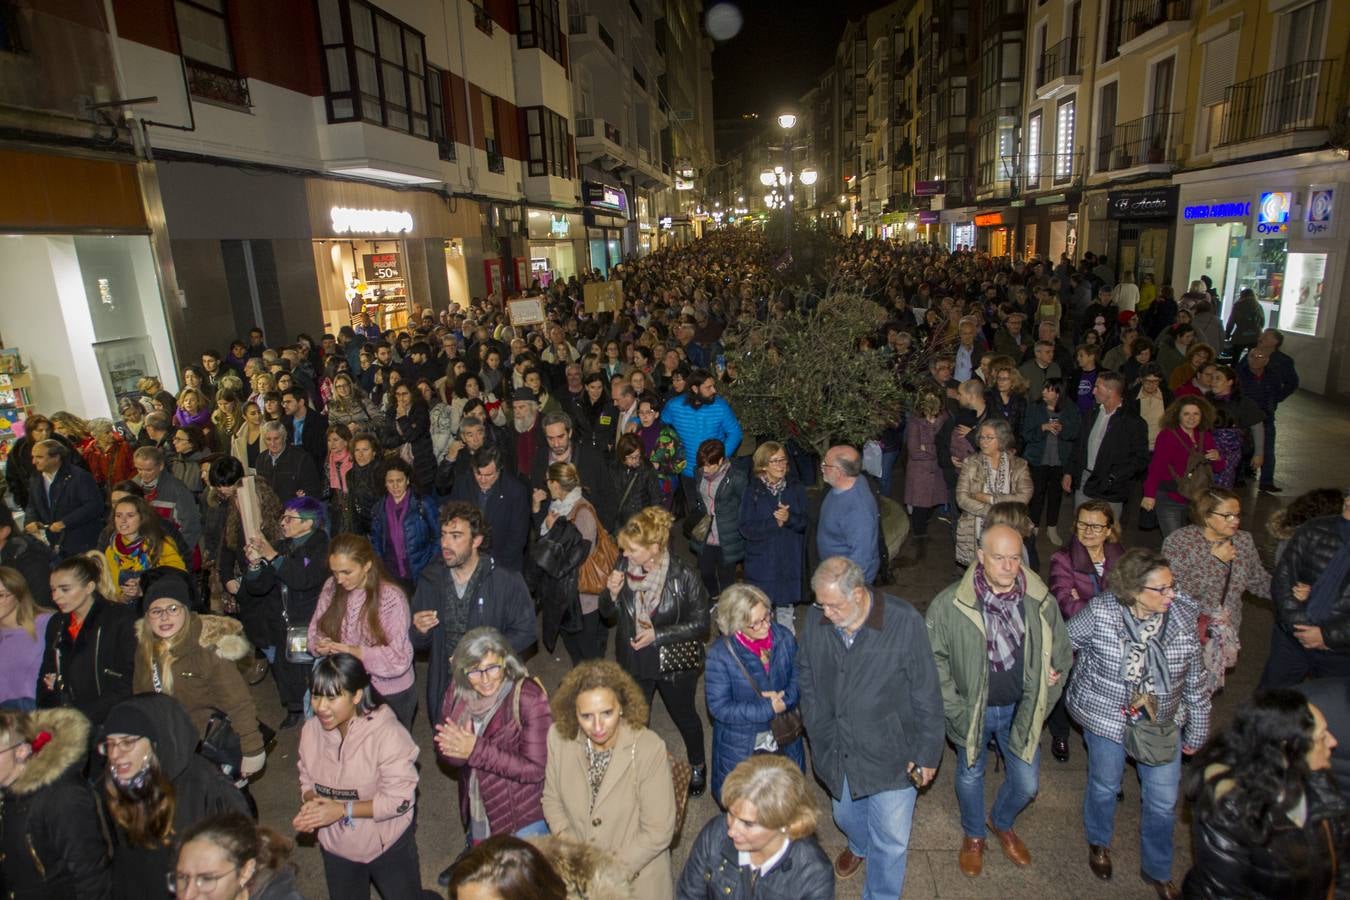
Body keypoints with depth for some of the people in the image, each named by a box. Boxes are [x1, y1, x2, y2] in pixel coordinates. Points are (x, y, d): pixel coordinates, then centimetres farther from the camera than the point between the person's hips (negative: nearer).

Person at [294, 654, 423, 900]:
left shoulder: (387, 733, -29)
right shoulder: (311, 730, -12)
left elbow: (400, 799, -26)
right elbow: (307, 779, 3)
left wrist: (342, 810, -27)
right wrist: (310, 803, -18)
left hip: (388, 845, -5)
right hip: (336, 845, 5)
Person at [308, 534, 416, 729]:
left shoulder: (391, 597, -19)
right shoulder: (331, 588, -5)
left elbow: (398, 659, -20)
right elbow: (315, 632, 2)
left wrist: (353, 651, -29)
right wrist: (321, 645, -19)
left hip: (390, 695, -3)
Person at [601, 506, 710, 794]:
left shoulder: (683, 576, -25)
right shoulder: (626, 569, -14)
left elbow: (700, 624, -17)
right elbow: (608, 613, -1)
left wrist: (658, 634, -24)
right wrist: (613, 593, -23)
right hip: (634, 662, 3)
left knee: (684, 715, 22)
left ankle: (698, 766, 50)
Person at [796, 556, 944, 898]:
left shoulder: (904, 622, -24)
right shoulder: (816, 623, -13)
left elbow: (927, 695, -14)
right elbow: (805, 676, 7)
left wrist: (927, 752, -8)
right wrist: (816, 727, 5)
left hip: (891, 754, -4)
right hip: (835, 751, 4)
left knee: (891, 839, 10)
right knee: (845, 815, 28)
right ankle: (860, 846, 62)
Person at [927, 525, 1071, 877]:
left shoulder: (1041, 601, -15)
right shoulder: (950, 604, -23)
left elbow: (1061, 653, 2)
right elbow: (934, 658, -12)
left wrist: (1042, 700, -1)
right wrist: (953, 707, -12)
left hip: (1020, 709, 2)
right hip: (972, 709, -2)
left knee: (1027, 784, 14)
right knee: (971, 775, 19)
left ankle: (1001, 822, 48)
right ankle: (973, 836, 48)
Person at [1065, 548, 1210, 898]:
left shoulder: (1183, 615, -15)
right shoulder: (1100, 612, -24)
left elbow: (1195, 680, -3)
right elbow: (1063, 643, -6)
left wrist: (1197, 731, 5)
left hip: (1163, 722, 3)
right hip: (1106, 717, -2)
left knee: (1164, 802, 16)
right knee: (1105, 787, 19)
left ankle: (1157, 871, 42)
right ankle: (1098, 843, 50)